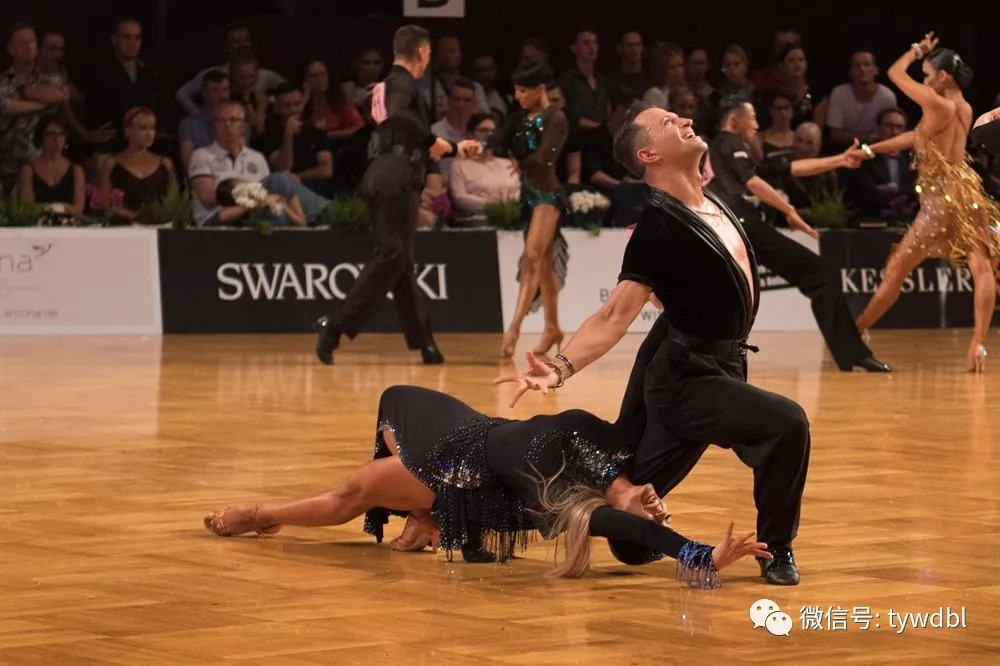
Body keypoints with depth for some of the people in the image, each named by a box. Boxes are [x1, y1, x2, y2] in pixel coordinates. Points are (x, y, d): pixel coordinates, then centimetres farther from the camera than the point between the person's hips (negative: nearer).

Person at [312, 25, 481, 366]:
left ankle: (423, 341, 14)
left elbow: (415, 146, 33)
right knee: (391, 256, -12)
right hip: (397, 178, -10)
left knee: (400, 260, 9)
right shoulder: (402, 82, -5)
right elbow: (396, 115, -30)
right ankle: (335, 325, -20)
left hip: (385, 176, 10)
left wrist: (456, 148, 43)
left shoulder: (393, 83, 24)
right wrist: (432, 140, -21)